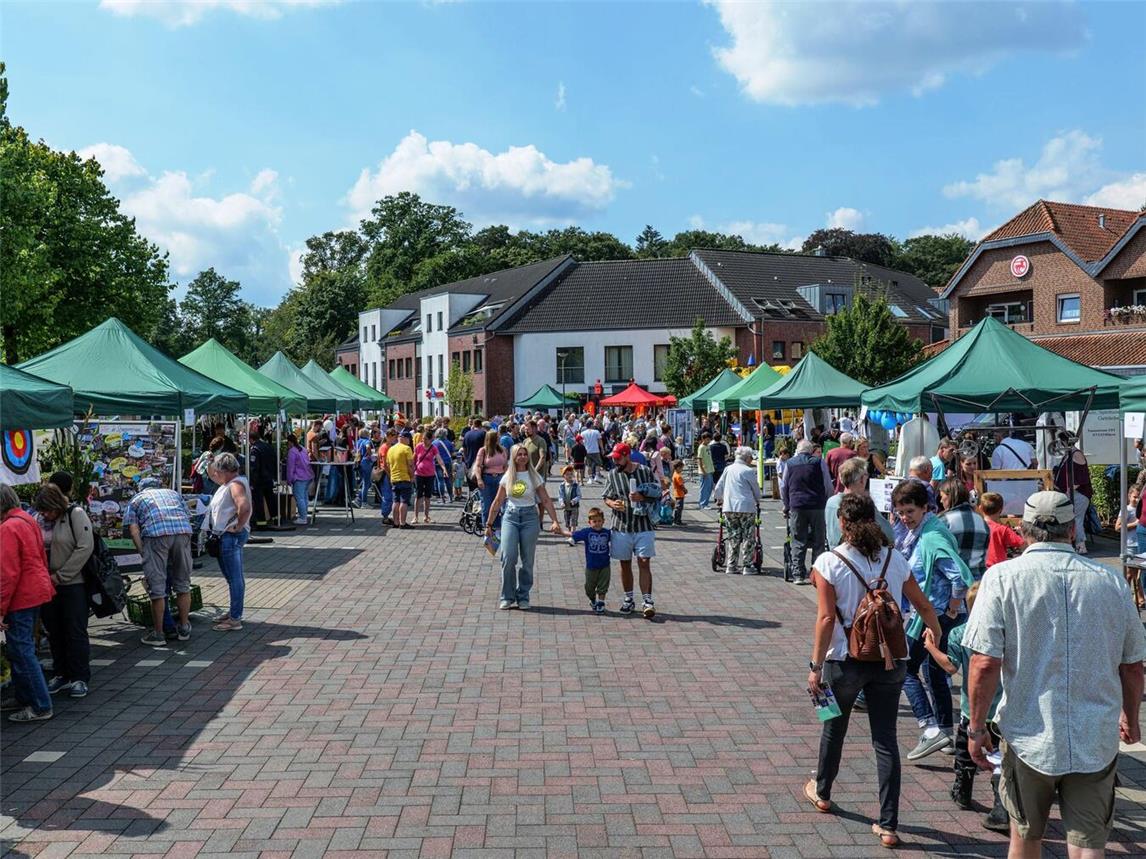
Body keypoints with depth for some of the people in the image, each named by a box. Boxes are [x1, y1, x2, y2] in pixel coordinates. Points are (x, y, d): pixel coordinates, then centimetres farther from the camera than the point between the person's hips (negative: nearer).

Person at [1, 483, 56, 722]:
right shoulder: (28, 520, 11)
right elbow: (41, 559, 17)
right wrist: (49, 587, 21)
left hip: (20, 597, -9)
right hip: (36, 592, 9)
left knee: (21, 652, -3)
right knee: (22, 649, 19)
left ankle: (40, 707, 0)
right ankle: (25, 700, 28)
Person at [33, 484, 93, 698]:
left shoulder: (75, 514, -9)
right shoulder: (39, 519, 4)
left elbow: (85, 547, -15)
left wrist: (60, 576, -14)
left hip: (73, 584, -5)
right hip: (47, 585, 5)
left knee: (76, 632, 0)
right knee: (54, 632, 12)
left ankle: (80, 678, 10)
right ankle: (61, 674, 25)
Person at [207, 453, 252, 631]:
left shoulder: (236, 485, -18)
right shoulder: (229, 484, 15)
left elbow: (244, 507, -34)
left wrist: (238, 526, -23)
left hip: (232, 536, -11)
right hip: (225, 536, 11)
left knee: (235, 578, -6)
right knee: (233, 576, 19)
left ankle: (235, 619, -2)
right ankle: (234, 612, 31)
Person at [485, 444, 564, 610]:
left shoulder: (534, 477, 2)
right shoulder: (507, 477, 6)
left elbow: (546, 500, 1)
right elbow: (497, 502, 11)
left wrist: (555, 521, -8)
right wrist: (489, 524, 10)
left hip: (530, 517, -1)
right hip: (510, 517, 1)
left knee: (527, 560, 3)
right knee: (508, 557, -11)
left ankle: (523, 597, 15)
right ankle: (507, 597, 2)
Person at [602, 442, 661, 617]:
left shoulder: (645, 471, -3)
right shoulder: (612, 475, 2)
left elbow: (657, 495, 2)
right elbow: (606, 498, 7)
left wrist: (642, 497, -17)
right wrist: (612, 504, -16)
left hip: (643, 526, -2)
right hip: (621, 526, 2)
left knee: (644, 563, -6)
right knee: (625, 564, 11)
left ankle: (647, 601, -3)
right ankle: (629, 599, 25)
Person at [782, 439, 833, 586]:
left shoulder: (790, 463, 7)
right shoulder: (819, 462, 1)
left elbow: (784, 488, 12)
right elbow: (828, 486, 2)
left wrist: (786, 507, 22)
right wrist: (828, 504, 13)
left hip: (797, 507, 1)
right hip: (817, 506, -1)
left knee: (798, 542, 4)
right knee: (818, 542, 6)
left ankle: (798, 575, 3)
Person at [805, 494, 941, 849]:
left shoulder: (829, 562, -12)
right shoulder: (894, 559, -1)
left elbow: (826, 618, -15)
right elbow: (923, 606, 8)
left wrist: (816, 667, -9)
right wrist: (935, 634, 26)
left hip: (845, 660, -2)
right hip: (890, 660, 2)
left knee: (834, 727, 21)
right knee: (886, 739, 7)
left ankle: (822, 793, 42)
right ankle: (888, 825, 8)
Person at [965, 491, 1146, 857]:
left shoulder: (1003, 576, -9)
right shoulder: (1111, 581, 0)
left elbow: (985, 663, -15)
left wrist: (976, 727, -3)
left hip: (1030, 738, -1)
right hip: (1098, 741, 1)